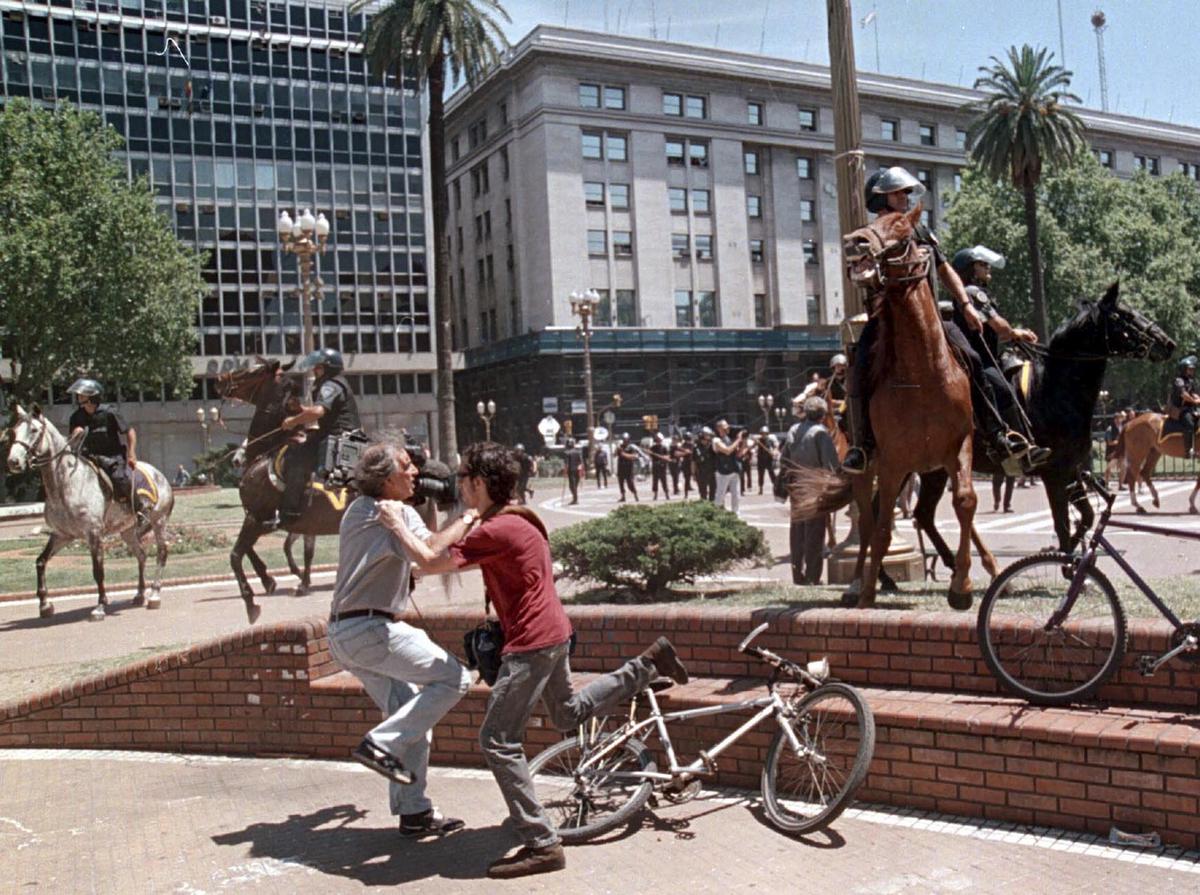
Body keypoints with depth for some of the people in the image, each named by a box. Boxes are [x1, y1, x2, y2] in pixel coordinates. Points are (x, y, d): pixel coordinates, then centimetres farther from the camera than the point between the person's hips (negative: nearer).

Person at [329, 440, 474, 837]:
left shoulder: (358, 509, 17)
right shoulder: (394, 514, -13)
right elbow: (430, 553, -29)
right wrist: (465, 521, -15)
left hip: (344, 632, 10)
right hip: (370, 629, -10)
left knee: (410, 711, 13)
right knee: (454, 678, -9)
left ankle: (414, 812, 17)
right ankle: (381, 744, -10)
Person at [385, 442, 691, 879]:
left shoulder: (496, 531, -21)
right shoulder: (517, 519, 9)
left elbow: (431, 563, -20)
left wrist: (397, 525, -8)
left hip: (532, 644, -10)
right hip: (553, 632, 10)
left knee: (498, 743, -6)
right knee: (569, 714, 29)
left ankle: (542, 846, -5)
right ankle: (650, 662, 28)